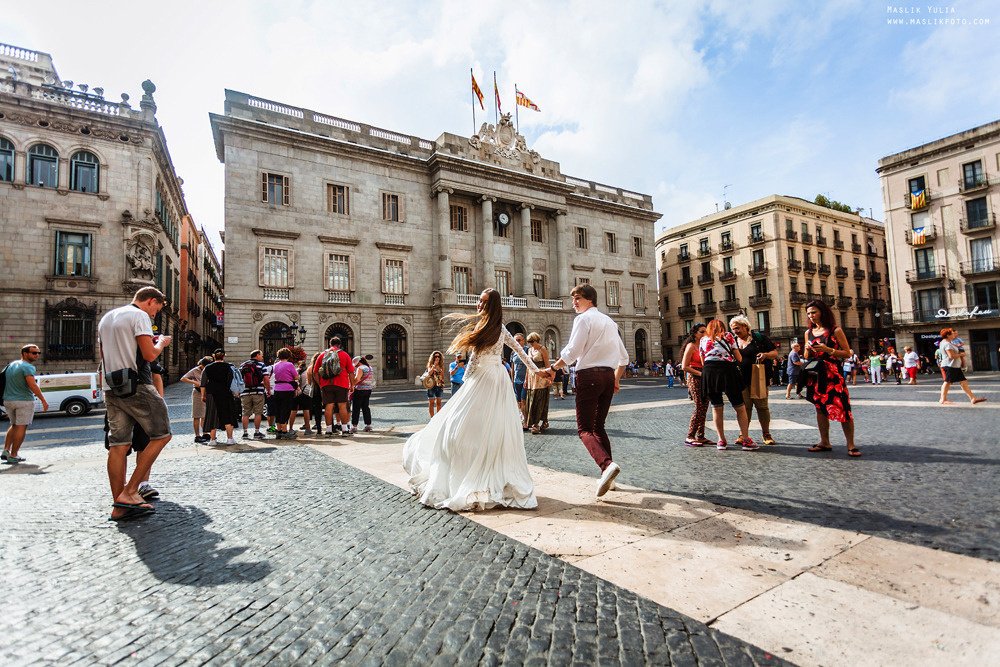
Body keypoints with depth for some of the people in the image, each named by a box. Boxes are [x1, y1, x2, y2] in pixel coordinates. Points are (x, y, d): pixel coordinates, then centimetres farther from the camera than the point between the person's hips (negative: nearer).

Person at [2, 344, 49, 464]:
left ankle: (6, 450, 14)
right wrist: (43, 400, -21)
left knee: (14, 425, 23)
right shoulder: (27, 367, -15)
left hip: (8, 401, 8)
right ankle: (13, 456, 2)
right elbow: (32, 385, -25)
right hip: (24, 401, -8)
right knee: (21, 427, 0)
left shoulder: (11, 365, 11)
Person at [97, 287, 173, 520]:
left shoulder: (106, 318, 22)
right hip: (135, 385, -9)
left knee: (118, 445, 5)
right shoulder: (140, 316, -5)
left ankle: (119, 506, 7)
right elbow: (150, 354, -14)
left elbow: (104, 355, 29)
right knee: (161, 435, 0)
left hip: (111, 387, 9)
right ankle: (129, 492, -4)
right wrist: (161, 343, 7)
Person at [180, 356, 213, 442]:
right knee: (197, 416, -4)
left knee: (205, 415, 10)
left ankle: (205, 434, 17)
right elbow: (183, 378, -7)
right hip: (198, 393, -6)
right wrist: (194, 382, -19)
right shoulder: (195, 371, -3)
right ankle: (197, 436, -1)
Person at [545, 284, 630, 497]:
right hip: (608, 375, 7)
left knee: (585, 429, -5)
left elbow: (571, 353, -12)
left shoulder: (583, 319, -4)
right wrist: (616, 380, 29)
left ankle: (607, 464, -27)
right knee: (599, 426, 14)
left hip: (589, 376, -7)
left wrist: (552, 368, 0)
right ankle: (608, 477, 13)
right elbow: (623, 357, 21)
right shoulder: (609, 321, 19)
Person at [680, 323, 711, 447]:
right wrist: (700, 373, -17)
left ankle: (700, 436, 12)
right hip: (695, 379, -8)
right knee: (699, 408, -11)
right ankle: (689, 437, -5)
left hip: (704, 379, 8)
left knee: (704, 408, 6)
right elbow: (684, 367, -13)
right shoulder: (691, 346, -8)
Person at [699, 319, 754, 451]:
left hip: (708, 371, 2)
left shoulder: (703, 340, 17)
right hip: (727, 370, -2)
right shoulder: (728, 336, 11)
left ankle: (721, 440, 12)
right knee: (740, 407, 8)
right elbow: (739, 358, 9)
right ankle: (746, 440, 10)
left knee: (716, 408, 10)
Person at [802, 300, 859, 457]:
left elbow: (847, 353, -3)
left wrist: (828, 350, -16)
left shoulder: (835, 330, -2)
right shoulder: (809, 332, 12)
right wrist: (808, 350, -3)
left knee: (843, 408, -8)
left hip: (833, 374, -5)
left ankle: (851, 445, 0)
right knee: (820, 408, 8)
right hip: (815, 375, 5)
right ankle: (825, 443, 15)